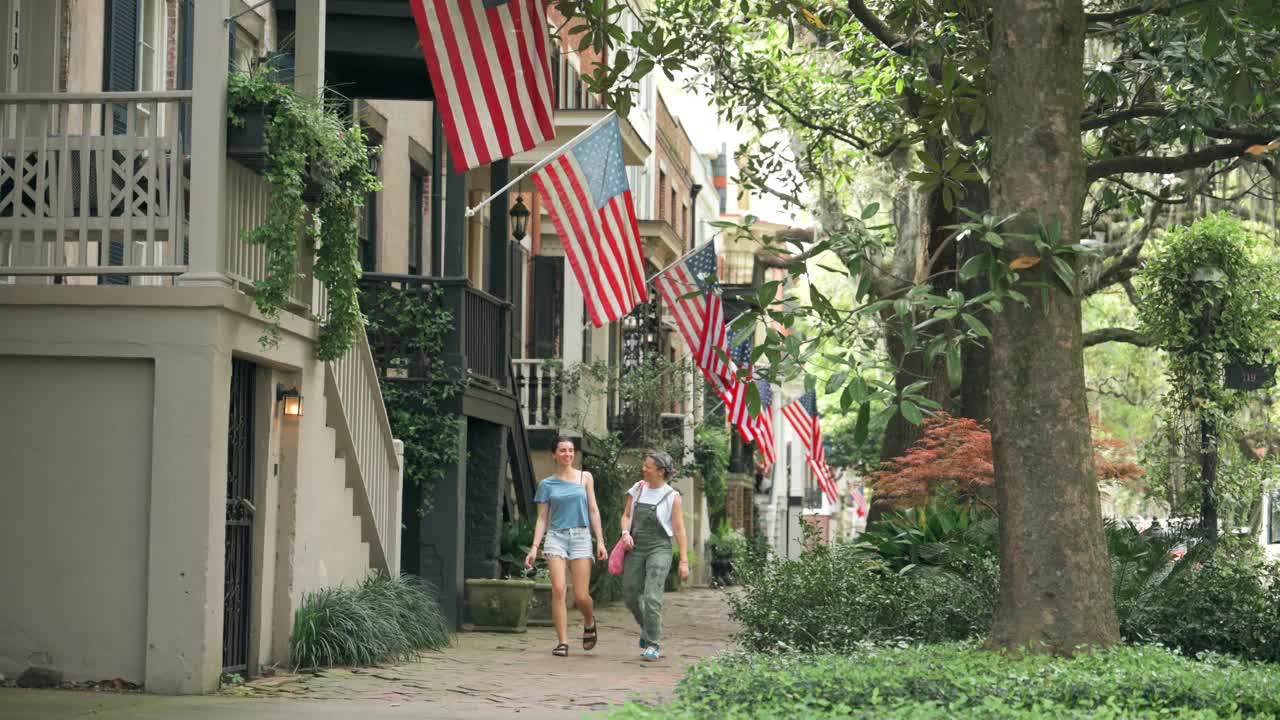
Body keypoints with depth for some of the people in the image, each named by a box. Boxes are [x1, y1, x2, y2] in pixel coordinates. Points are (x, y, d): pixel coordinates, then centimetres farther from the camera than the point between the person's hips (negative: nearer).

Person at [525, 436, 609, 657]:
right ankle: (563, 642, -10)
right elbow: (542, 519, 8)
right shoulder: (547, 484, 8)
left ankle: (589, 623, 28)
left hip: (581, 537, 0)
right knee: (558, 590, -14)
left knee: (581, 595, -5)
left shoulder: (585, 477, 9)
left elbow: (593, 511, 9)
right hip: (556, 537, 0)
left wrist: (600, 541, 1)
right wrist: (534, 547, -2)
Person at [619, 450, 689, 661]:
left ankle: (652, 645, -8)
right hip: (635, 549, 5)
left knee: (652, 597, -15)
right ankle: (647, 627, 35)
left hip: (659, 549, -5)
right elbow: (626, 515, 17)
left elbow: (679, 530, -4)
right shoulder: (638, 489, 9)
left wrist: (684, 560, -8)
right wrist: (625, 532, -5)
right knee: (630, 594, 8)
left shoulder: (672, 497, -4)